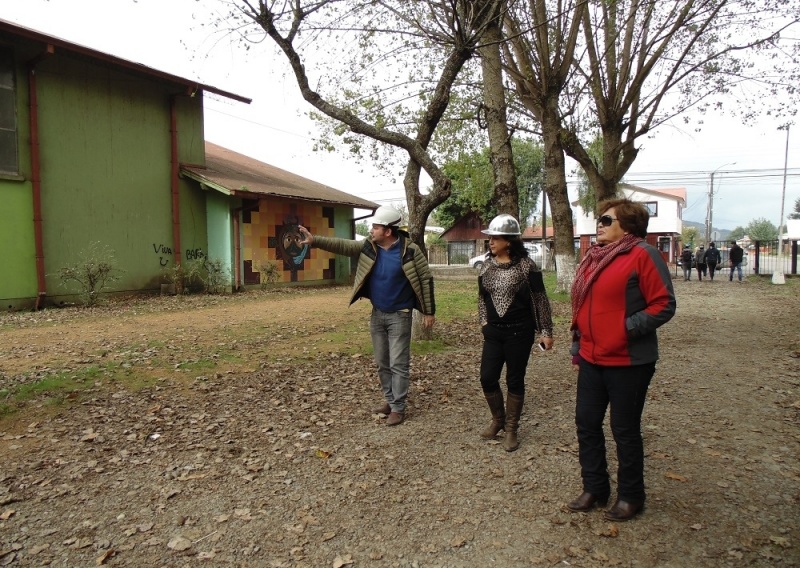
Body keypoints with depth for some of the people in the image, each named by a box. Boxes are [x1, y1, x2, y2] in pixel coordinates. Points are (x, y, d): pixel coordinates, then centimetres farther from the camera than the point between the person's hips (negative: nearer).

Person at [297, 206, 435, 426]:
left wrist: (429, 312, -8)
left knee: (398, 364, -1)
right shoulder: (368, 246, -1)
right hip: (377, 315, 6)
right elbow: (341, 245, -3)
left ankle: (398, 408, 9)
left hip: (399, 316, -6)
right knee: (382, 363, 14)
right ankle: (390, 400, 29)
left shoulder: (409, 251, -15)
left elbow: (425, 279, -10)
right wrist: (315, 240, -17)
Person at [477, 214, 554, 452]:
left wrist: (546, 331, -6)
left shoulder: (526, 265, -10)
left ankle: (511, 429, 22)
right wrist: (484, 321, 6)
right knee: (487, 377, 3)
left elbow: (540, 299, -6)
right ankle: (498, 419, 29)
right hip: (493, 332, 5)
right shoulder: (486, 266, 5)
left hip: (519, 332, -4)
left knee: (515, 381, 6)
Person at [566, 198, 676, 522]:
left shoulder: (642, 255, -12)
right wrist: (577, 347, 17)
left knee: (625, 430, 6)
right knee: (586, 423, 12)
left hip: (628, 362, -7)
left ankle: (630, 497, 26)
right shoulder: (593, 258, 11)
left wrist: (627, 328, -21)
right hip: (591, 359, 7)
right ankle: (594, 488, 30)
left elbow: (664, 305, -15)